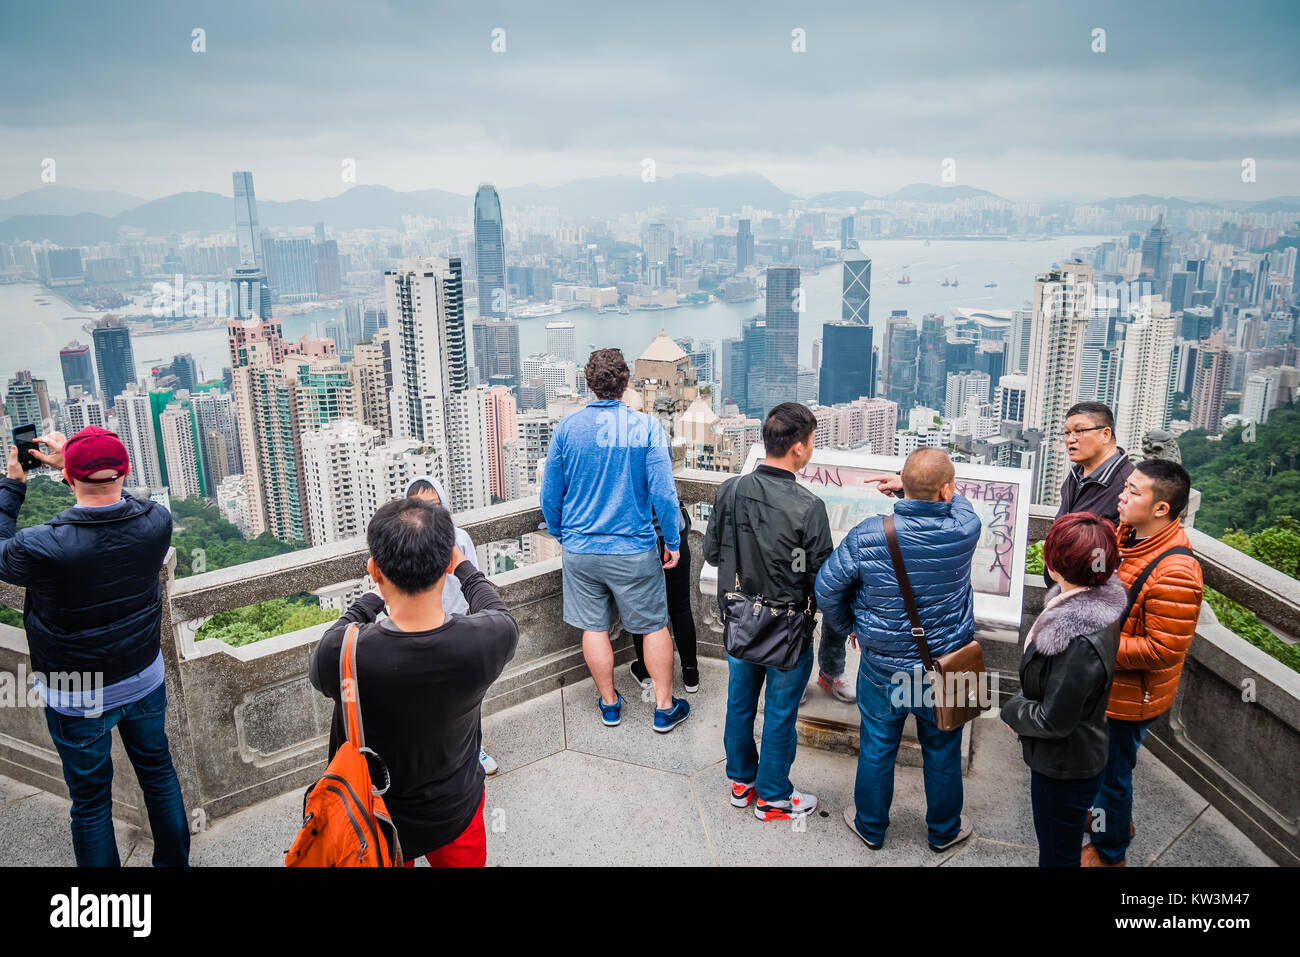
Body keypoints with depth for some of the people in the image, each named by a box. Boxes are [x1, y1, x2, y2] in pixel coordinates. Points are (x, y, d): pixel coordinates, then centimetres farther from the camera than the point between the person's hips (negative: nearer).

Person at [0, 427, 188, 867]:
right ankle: (174, 861, 40)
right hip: (145, 680, 3)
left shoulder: (40, 548, -30)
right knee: (158, 773, 22)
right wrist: (69, 463, 9)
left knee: (91, 799, 15)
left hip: (76, 699, -3)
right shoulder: (156, 522, -20)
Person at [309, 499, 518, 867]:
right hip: (456, 814, 1)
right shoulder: (492, 638, -29)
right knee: (465, 859, 28)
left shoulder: (340, 655, -33)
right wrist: (465, 568, 16)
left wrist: (376, 595, 6)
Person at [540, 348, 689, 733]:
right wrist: (673, 541, -1)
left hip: (580, 548, 2)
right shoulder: (646, 426, -11)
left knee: (594, 628, 15)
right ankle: (664, 708, 21)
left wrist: (559, 534, 17)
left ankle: (609, 704, 29)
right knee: (655, 626, 12)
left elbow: (550, 493, 2)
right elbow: (663, 492, -13)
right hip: (634, 549, -2)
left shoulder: (568, 426, -5)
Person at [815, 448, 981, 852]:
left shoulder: (867, 535, -21)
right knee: (943, 752, 22)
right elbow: (956, 503, 6)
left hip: (882, 670, 0)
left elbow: (828, 587, -9)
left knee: (877, 748, 20)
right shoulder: (965, 529, -20)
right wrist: (907, 485, 6)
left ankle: (870, 826, 41)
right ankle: (944, 830, 44)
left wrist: (847, 625, 9)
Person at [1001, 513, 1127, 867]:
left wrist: (1013, 710, -11)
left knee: (1057, 855, 15)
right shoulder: (1100, 599, -8)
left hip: (1064, 768, -9)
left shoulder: (1080, 642, -37)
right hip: (1070, 759, 9)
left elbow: (1054, 720, -27)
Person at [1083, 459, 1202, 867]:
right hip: (1102, 684, 8)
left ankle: (1108, 851, 36)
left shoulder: (1174, 573, -32)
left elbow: (1163, 649, -29)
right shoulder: (1124, 535, -5)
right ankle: (1112, 817, 54)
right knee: (1099, 761, 28)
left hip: (1128, 696, -8)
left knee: (1111, 770, 13)